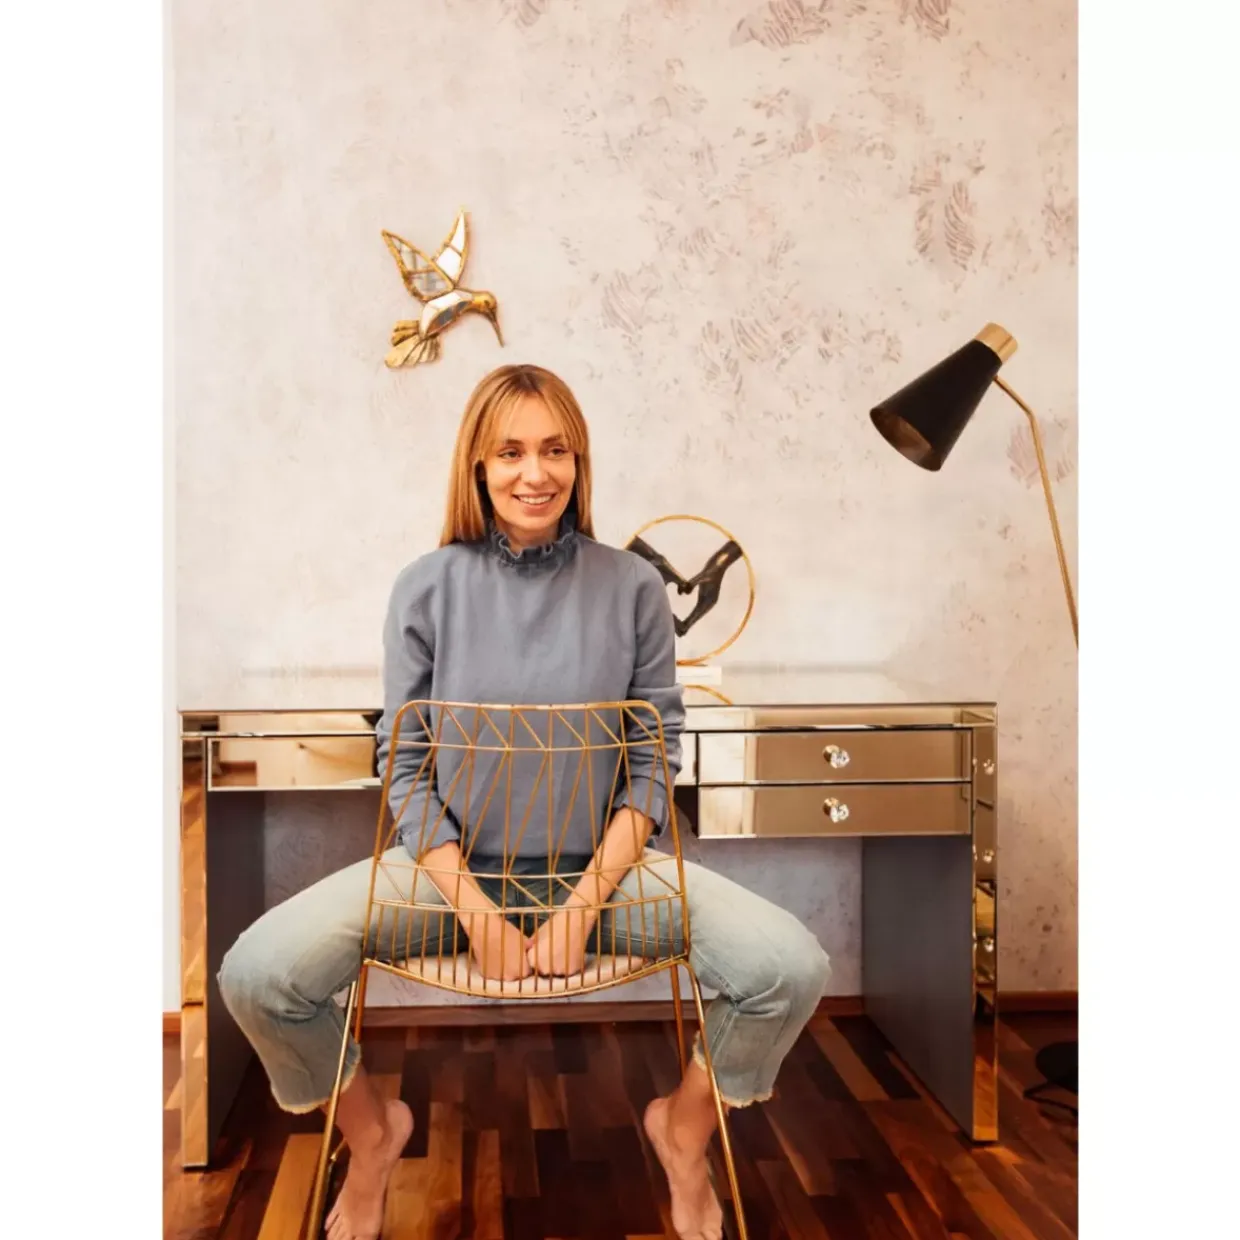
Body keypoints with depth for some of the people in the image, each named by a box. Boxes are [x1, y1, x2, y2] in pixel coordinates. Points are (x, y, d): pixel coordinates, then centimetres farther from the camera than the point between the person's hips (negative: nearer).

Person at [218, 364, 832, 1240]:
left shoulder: (632, 587, -4)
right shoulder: (428, 587, -3)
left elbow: (656, 762, -3)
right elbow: (404, 767, -3)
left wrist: (585, 901, -15)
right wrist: (474, 907, -15)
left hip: (603, 859, 0)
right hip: (451, 857, 1)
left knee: (793, 967, -21)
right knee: (257, 974, -20)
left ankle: (684, 1132, 12)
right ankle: (373, 1133, 13)